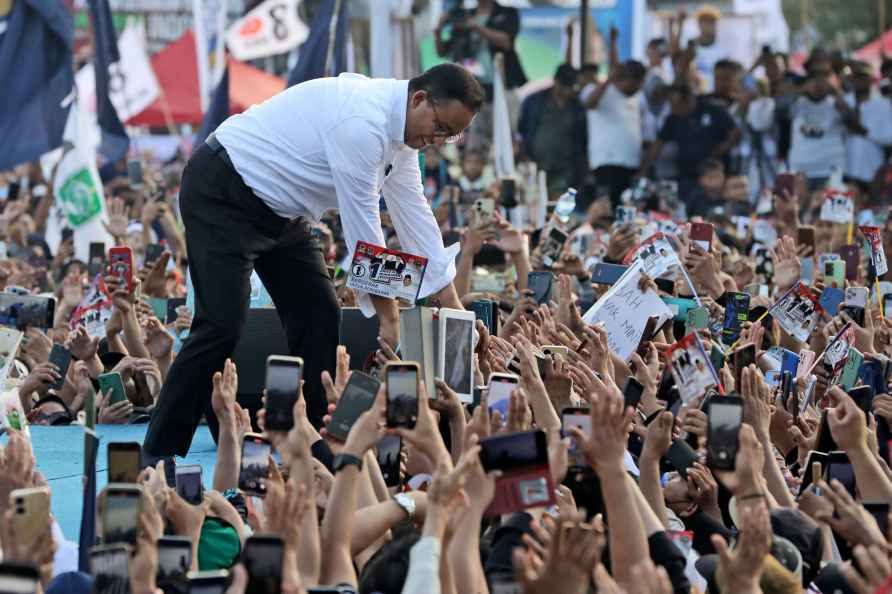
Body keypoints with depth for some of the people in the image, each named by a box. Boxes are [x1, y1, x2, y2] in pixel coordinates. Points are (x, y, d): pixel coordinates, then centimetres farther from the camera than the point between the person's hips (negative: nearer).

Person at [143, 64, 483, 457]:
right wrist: (388, 315, -18)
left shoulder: (400, 130, 3)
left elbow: (414, 214, 10)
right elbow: (361, 223, -24)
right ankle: (158, 458, -11)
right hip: (222, 198, -10)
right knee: (222, 327, -16)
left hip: (281, 210, 10)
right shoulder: (363, 120, -28)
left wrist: (451, 303, 10)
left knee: (319, 317, 4)